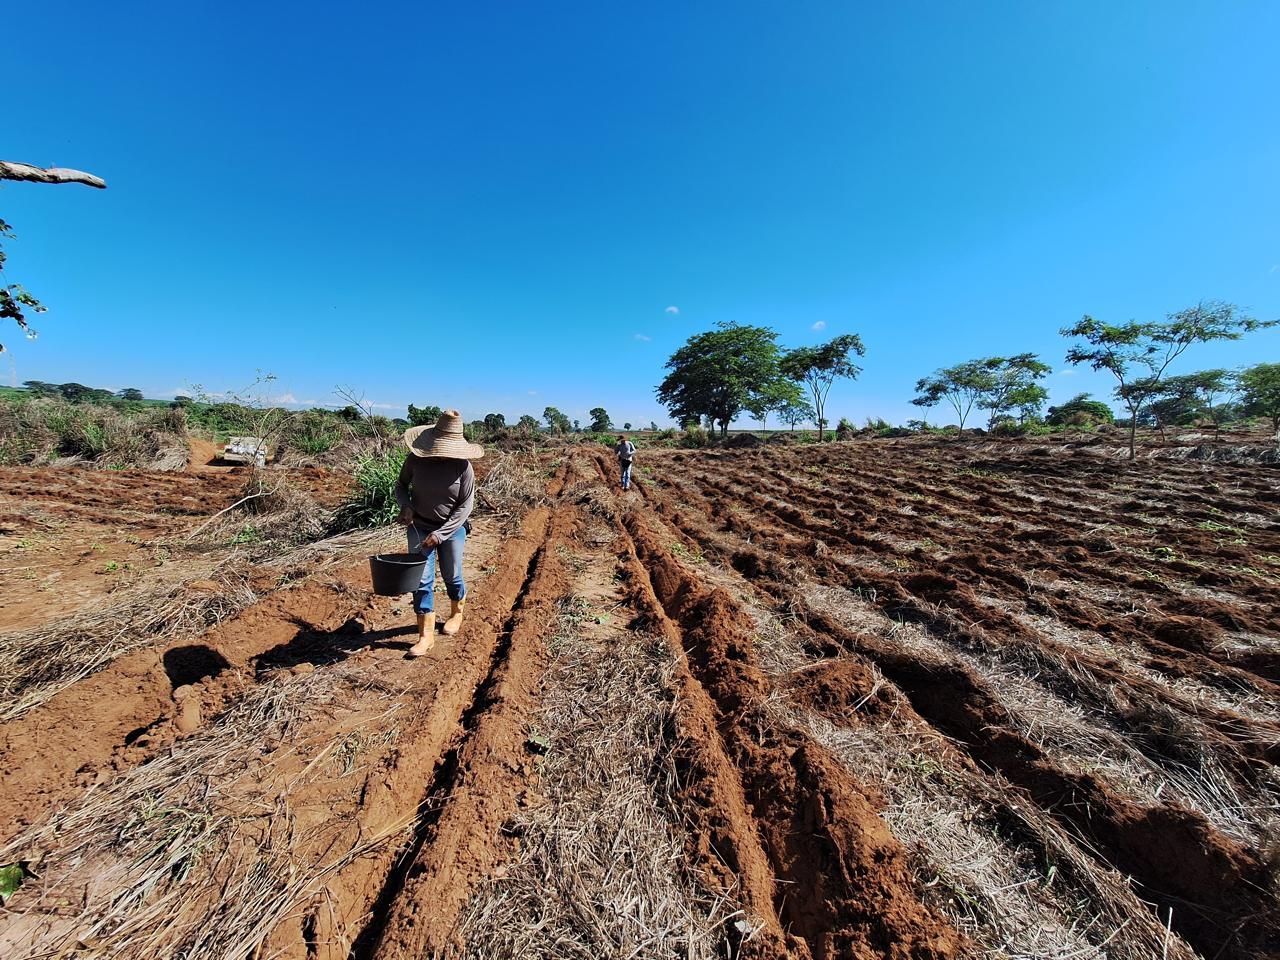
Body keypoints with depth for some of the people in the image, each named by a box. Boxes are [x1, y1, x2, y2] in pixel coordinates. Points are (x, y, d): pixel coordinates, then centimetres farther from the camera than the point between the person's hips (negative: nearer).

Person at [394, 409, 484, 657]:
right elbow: (401, 485, 5)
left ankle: (457, 613, 40)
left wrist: (440, 534, -19)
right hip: (419, 526, 2)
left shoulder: (463, 466, -19)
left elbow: (466, 506, -15)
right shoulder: (415, 459, -13)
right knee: (422, 579, -1)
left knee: (452, 576, 11)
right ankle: (426, 635, 11)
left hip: (451, 528, -1)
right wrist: (405, 505, -16)